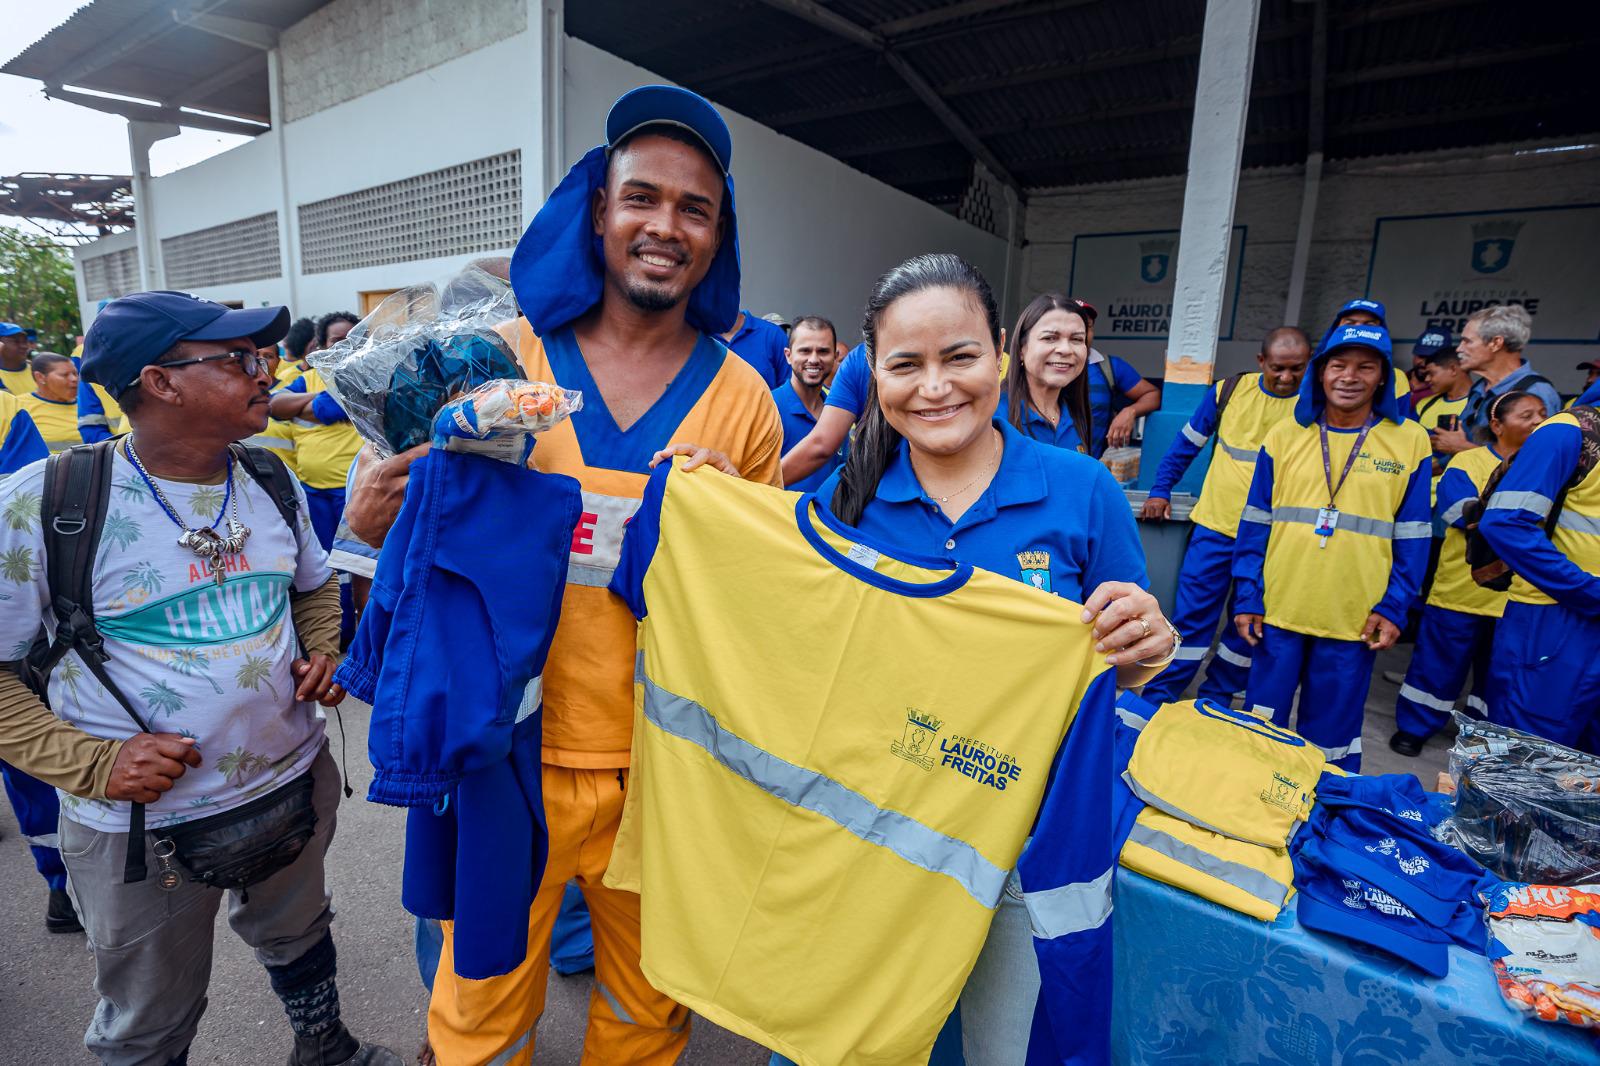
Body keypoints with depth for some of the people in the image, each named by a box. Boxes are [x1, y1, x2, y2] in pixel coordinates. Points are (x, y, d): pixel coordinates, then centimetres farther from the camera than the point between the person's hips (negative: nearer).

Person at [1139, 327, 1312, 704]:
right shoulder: (1229, 390, -1)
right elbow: (1187, 443, 7)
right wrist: (1160, 491, 2)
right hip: (1216, 526, 0)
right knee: (1192, 617, 1)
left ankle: (1216, 700, 26)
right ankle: (1157, 698, 11)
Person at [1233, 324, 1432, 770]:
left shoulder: (1409, 440, 1)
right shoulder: (1285, 436, 3)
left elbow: (1412, 536, 3)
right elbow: (1255, 523, 3)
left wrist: (1393, 607, -4)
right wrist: (1248, 597, -2)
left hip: (1356, 619, -1)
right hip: (1277, 610, 1)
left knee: (1332, 733, 11)